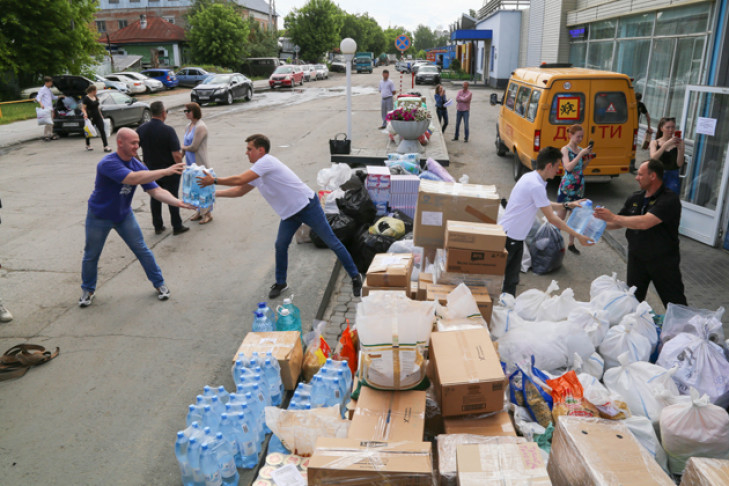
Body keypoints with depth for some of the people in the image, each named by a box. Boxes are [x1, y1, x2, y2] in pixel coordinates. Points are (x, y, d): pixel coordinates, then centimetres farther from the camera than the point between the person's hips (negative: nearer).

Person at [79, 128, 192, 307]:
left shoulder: (137, 165, -10)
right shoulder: (108, 163, -29)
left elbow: (156, 190, -16)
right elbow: (133, 178, -45)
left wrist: (178, 202, -32)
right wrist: (165, 171, -48)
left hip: (124, 215, 4)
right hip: (99, 217, -4)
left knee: (141, 249, 3)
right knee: (91, 255, 10)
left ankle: (159, 283, 18)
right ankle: (88, 290, 32)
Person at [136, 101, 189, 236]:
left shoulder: (141, 129, -4)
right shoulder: (168, 130, -20)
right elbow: (176, 155, -23)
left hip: (150, 170, 5)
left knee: (154, 198, 16)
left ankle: (157, 226, 25)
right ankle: (177, 227, 16)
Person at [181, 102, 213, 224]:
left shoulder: (200, 127, -16)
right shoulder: (188, 126, 12)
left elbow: (194, 147, -18)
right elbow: (184, 144, 17)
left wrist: (184, 147, 0)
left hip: (199, 162, -8)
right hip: (190, 162, 8)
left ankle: (207, 213, 8)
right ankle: (199, 211, 25)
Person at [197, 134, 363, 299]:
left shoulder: (266, 161, -20)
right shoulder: (256, 172, 11)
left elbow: (239, 180, -24)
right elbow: (240, 190, 18)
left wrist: (214, 180, -13)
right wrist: (215, 193, 11)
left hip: (307, 206, -9)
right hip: (289, 213, 9)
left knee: (331, 242, -2)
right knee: (280, 246, 6)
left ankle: (355, 277, 8)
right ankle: (280, 283, 24)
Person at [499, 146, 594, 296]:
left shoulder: (530, 177, 6)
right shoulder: (536, 185, -23)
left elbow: (543, 204, 23)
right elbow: (552, 219, -19)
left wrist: (567, 205, 20)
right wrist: (578, 236, -13)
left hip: (516, 237, 10)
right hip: (509, 237, -10)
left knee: (511, 280, 17)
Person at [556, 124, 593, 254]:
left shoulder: (581, 150, 8)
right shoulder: (565, 149, -9)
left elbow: (582, 168, 15)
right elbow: (568, 167, -23)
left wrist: (588, 158, -1)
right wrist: (581, 154, -22)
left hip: (579, 187, 6)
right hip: (567, 187, -6)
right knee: (561, 216, 1)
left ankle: (571, 244, 21)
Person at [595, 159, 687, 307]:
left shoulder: (669, 200, -20)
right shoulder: (635, 199, 2)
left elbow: (644, 223, -32)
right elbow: (618, 223, 11)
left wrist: (613, 217, -27)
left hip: (663, 262, -6)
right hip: (636, 260, 6)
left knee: (676, 307, 8)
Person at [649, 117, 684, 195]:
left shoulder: (679, 143, 5)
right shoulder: (654, 142, 9)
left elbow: (679, 164, -2)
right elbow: (653, 158, -11)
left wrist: (680, 149, -16)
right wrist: (666, 144, -20)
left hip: (672, 177, -1)